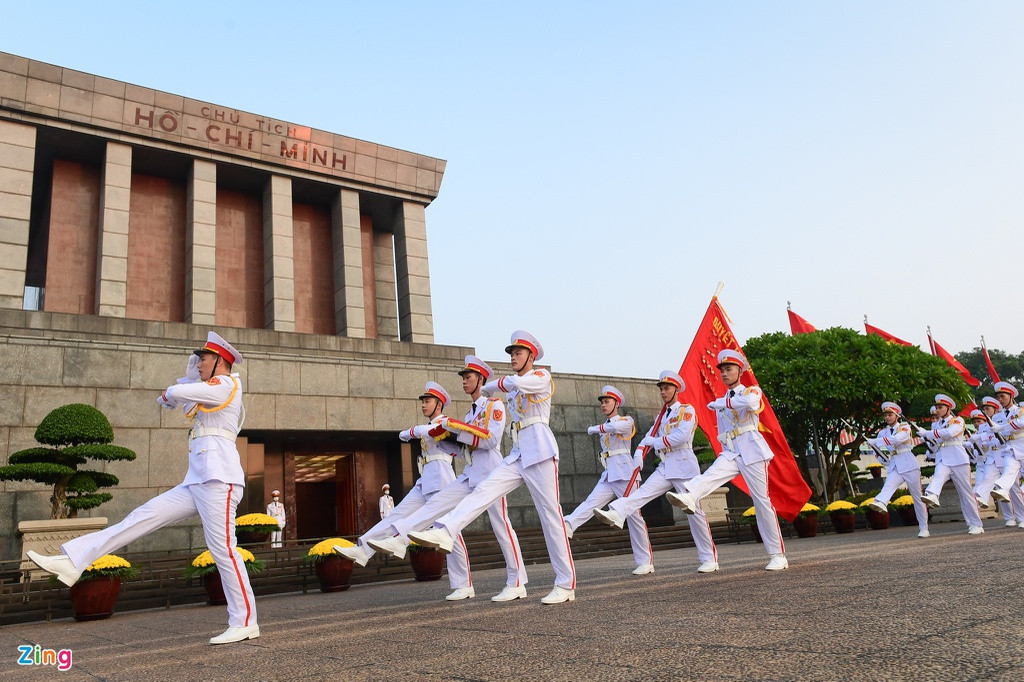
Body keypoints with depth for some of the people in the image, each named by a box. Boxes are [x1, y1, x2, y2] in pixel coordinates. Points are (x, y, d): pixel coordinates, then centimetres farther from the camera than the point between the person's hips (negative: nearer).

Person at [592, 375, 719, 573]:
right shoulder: (662, 415, 18)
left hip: (684, 466, -6)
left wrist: (656, 442, -10)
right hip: (665, 468, 6)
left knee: (695, 512, -2)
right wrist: (639, 453, -7)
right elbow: (650, 436, 11)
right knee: (642, 493, -17)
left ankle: (710, 559, 8)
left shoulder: (687, 410, -3)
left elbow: (682, 436, -18)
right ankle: (615, 514, -38)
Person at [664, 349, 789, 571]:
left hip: (752, 450, -5)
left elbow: (749, 401, -25)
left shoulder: (752, 390, 2)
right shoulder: (720, 403, 19)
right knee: (710, 475, -27)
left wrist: (722, 402, -19)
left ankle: (779, 556, 6)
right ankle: (688, 497, -58)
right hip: (730, 453, 5)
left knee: (762, 501, -3)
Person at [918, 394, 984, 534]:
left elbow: (949, 433, -22)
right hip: (942, 460, 4)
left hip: (958, 459, -4)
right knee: (938, 476, -29)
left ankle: (976, 525, 10)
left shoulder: (958, 420, 0)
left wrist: (926, 433, -22)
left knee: (966, 492, 0)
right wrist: (929, 440, 0)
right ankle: (931, 496, -59)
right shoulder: (935, 424, 18)